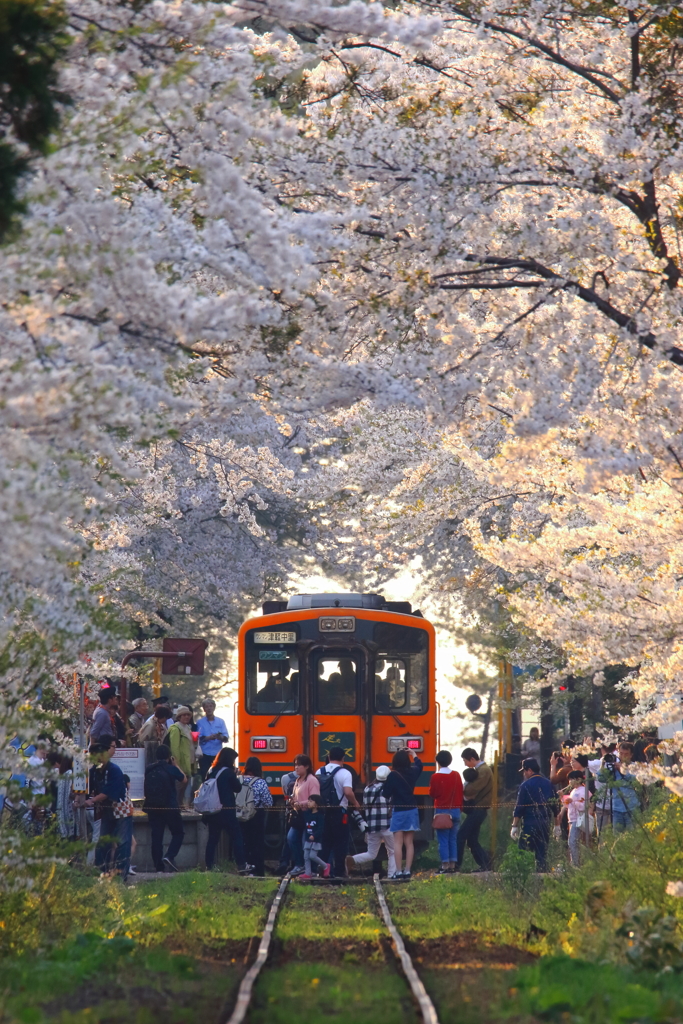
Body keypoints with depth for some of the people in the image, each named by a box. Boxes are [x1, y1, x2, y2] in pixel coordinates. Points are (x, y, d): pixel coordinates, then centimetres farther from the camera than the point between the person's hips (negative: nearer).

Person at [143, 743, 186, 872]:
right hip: (170, 807, -4)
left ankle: (158, 866, 5)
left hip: (153, 807, 4)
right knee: (178, 833, 9)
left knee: (156, 836, 7)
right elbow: (183, 779, 10)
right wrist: (175, 764, 15)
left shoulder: (148, 770, 3)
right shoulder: (171, 769, -8)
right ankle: (169, 856, -13)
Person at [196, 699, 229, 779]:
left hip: (218, 755, 1)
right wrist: (209, 737, -21)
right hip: (205, 755, -1)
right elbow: (199, 738, -3)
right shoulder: (200, 722, 6)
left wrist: (221, 737, -21)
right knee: (204, 777, -6)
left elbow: (226, 738, 3)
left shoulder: (220, 722, 10)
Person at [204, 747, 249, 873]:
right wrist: (235, 776, 9)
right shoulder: (228, 772, -10)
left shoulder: (211, 771, 7)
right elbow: (237, 788, -2)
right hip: (226, 810, -6)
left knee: (212, 838, 10)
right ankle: (241, 866, -2)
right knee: (236, 837, 1)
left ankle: (209, 866, 9)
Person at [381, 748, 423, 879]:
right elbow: (419, 766, 25)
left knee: (398, 842, -4)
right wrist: (414, 755, 42)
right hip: (412, 810, 5)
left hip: (399, 811, -5)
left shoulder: (393, 775, -15)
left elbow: (386, 793, -12)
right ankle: (407, 870, 7)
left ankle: (398, 871, -9)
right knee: (409, 842, 9)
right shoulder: (412, 772, 1)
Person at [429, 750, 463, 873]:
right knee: (453, 839, 9)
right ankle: (453, 864, 9)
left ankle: (445, 864, -6)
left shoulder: (436, 776, -11)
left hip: (441, 810, -4)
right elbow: (461, 793, 8)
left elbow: (432, 793, -3)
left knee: (443, 840, -2)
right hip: (455, 811, 4)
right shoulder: (456, 775, 2)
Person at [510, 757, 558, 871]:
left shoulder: (526, 785, -8)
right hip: (545, 824, 6)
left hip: (529, 824, -6)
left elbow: (519, 807, -10)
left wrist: (515, 826, -7)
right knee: (542, 853, 8)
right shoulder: (548, 784, 9)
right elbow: (554, 806, 12)